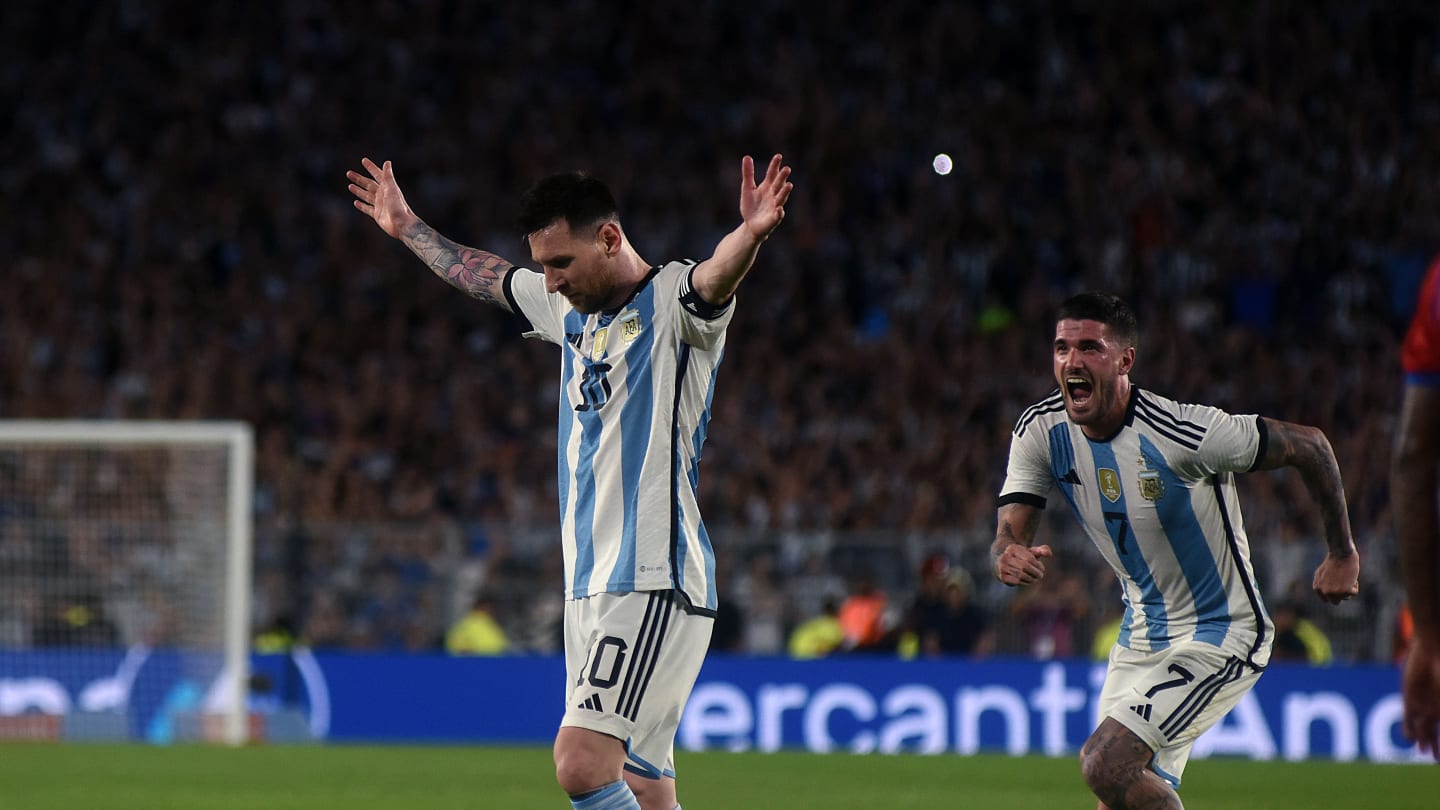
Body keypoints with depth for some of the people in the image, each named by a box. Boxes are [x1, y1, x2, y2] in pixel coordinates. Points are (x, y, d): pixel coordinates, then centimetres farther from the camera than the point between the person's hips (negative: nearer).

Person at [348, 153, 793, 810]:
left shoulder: (671, 301, -6)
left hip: (655, 585, -8)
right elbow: (481, 274, 36)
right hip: (590, 585, 8)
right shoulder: (573, 311, 18)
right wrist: (407, 227, 50)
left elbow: (715, 277, -29)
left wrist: (751, 235, -51)